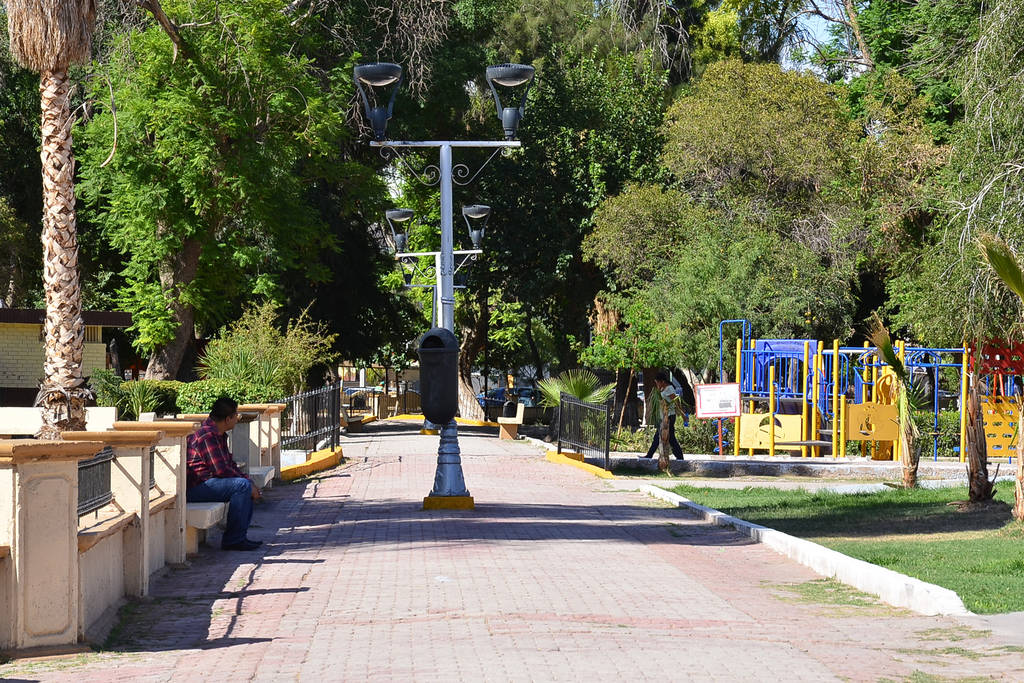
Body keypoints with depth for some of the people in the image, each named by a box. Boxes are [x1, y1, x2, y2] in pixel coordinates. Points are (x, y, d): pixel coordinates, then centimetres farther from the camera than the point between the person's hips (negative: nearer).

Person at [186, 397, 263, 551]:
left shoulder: (219, 434, 16)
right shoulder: (207, 435, -18)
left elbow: (230, 463, 21)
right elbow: (222, 470, -22)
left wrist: (249, 481, 6)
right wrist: (248, 483, -13)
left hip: (206, 483, 11)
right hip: (195, 488, -11)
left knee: (247, 485, 13)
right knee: (242, 485, -22)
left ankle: (240, 537, 9)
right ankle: (232, 540, -18)